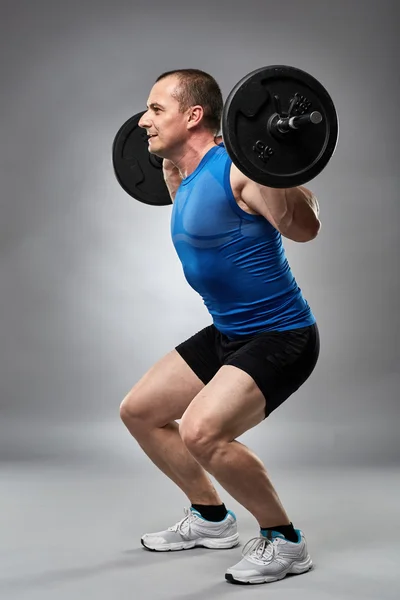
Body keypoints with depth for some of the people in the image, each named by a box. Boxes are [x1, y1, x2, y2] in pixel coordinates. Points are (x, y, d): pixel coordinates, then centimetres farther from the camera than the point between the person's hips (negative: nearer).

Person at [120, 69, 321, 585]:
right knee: (138, 411, 14)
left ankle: (284, 541, -5)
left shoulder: (236, 170, -21)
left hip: (279, 336, -10)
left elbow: (303, 228, -34)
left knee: (201, 431, -29)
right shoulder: (191, 175, 7)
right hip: (226, 333, 10)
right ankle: (210, 518, 28)